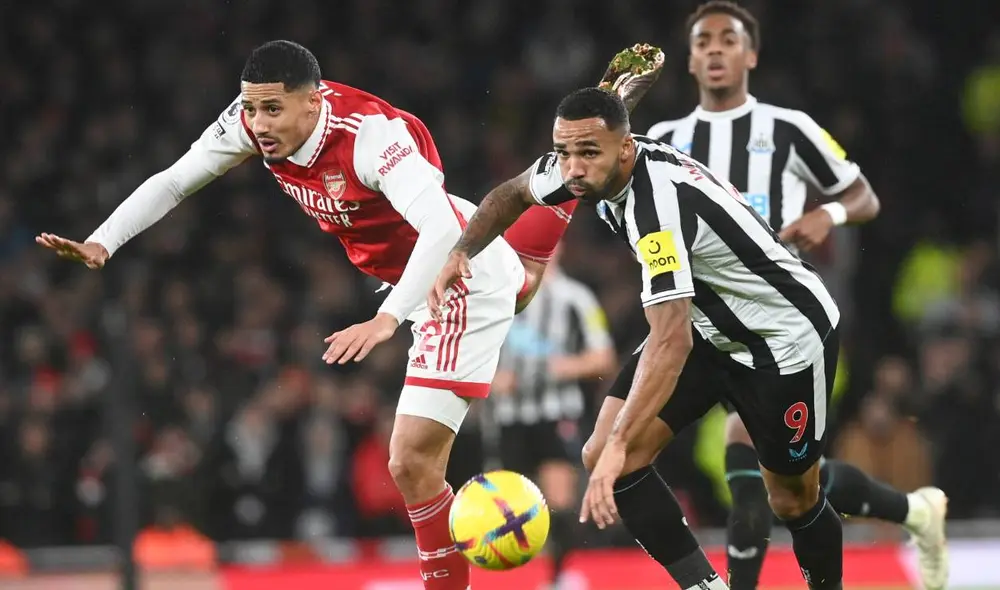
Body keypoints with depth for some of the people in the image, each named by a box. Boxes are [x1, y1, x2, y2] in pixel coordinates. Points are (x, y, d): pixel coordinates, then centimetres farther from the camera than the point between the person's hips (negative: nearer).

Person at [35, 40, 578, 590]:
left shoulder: (371, 133, -38)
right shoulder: (251, 118, -17)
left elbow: (442, 229, -49)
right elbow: (171, 182, -9)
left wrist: (387, 319, -60)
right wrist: (100, 244, -23)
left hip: (466, 281, -8)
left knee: (411, 463, -15)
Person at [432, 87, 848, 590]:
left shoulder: (658, 204, -36)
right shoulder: (587, 167, -12)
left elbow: (671, 342, -45)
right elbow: (513, 194, 12)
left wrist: (620, 445, -52)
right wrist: (462, 252, -6)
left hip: (788, 336, -8)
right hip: (709, 328, 8)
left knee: (793, 500, 3)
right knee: (602, 456, -9)